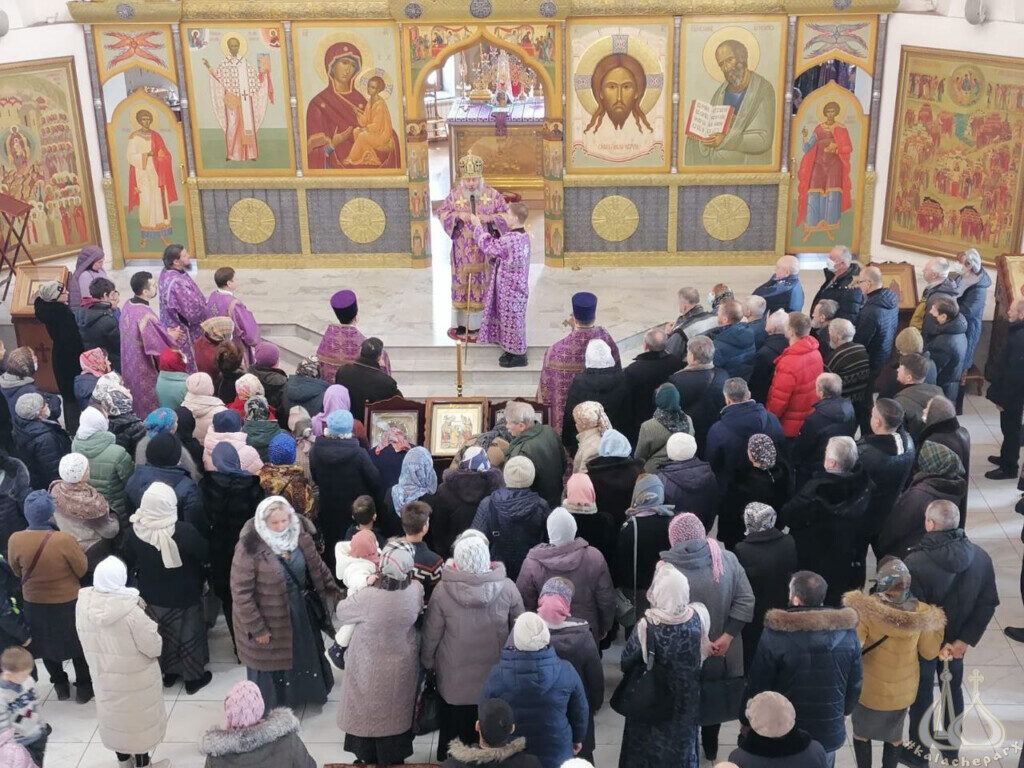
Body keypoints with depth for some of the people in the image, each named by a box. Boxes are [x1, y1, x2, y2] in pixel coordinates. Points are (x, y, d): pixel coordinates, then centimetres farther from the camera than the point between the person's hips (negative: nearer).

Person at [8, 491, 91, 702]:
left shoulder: (15, 540, -22)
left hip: (35, 604, 3)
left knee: (47, 645, 26)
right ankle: (83, 687, 35)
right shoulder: (64, 540, -31)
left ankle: (60, 685, 43)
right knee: (78, 644, 21)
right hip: (68, 603, -2)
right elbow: (82, 569, -15)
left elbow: (17, 571, -3)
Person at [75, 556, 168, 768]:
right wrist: (146, 619, -9)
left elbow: (87, 641, 1)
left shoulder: (83, 605, -15)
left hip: (103, 677, 5)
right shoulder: (131, 611, -31)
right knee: (138, 718, 17)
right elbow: (154, 647, -23)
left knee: (114, 716, 25)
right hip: (134, 679, -5)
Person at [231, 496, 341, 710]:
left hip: (300, 610, 6)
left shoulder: (299, 535, -12)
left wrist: (334, 592, 8)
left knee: (305, 651, 26)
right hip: (269, 618, -5)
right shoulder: (250, 548, -28)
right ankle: (271, 707, 40)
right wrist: (257, 627, -19)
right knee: (271, 660, 15)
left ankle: (305, 690, 54)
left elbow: (317, 566, 4)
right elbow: (241, 592, -23)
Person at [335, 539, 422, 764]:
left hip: (371, 672, -3)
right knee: (396, 713, 25)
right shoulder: (416, 590, -23)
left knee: (368, 713, 22)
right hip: (402, 668, 3)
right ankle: (394, 759, 44)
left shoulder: (368, 598, -35)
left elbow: (341, 612, -15)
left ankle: (367, 758, 41)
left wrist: (366, 586, -10)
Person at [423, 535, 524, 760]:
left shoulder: (442, 590, -18)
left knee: (453, 728, 19)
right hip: (496, 675, 1)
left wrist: (427, 661, 11)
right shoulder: (507, 588, -14)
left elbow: (431, 633, -7)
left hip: (455, 678, -1)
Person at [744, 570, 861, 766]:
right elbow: (855, 684, 3)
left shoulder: (774, 636, -21)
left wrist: (747, 722, 3)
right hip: (830, 734, 3)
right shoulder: (847, 633, -10)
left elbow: (757, 687, -14)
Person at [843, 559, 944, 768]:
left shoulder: (866, 612, -29)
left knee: (861, 732, 23)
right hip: (904, 691, 3)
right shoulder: (922, 613, -19)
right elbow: (929, 652, -3)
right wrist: (937, 624, 9)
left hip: (870, 689, -3)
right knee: (894, 735, 26)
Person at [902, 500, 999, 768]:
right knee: (953, 688, 26)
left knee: (921, 694, 17)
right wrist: (965, 640, -7)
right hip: (957, 641, 5)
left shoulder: (915, 563, -32)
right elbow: (988, 604, -9)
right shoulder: (980, 557, -15)